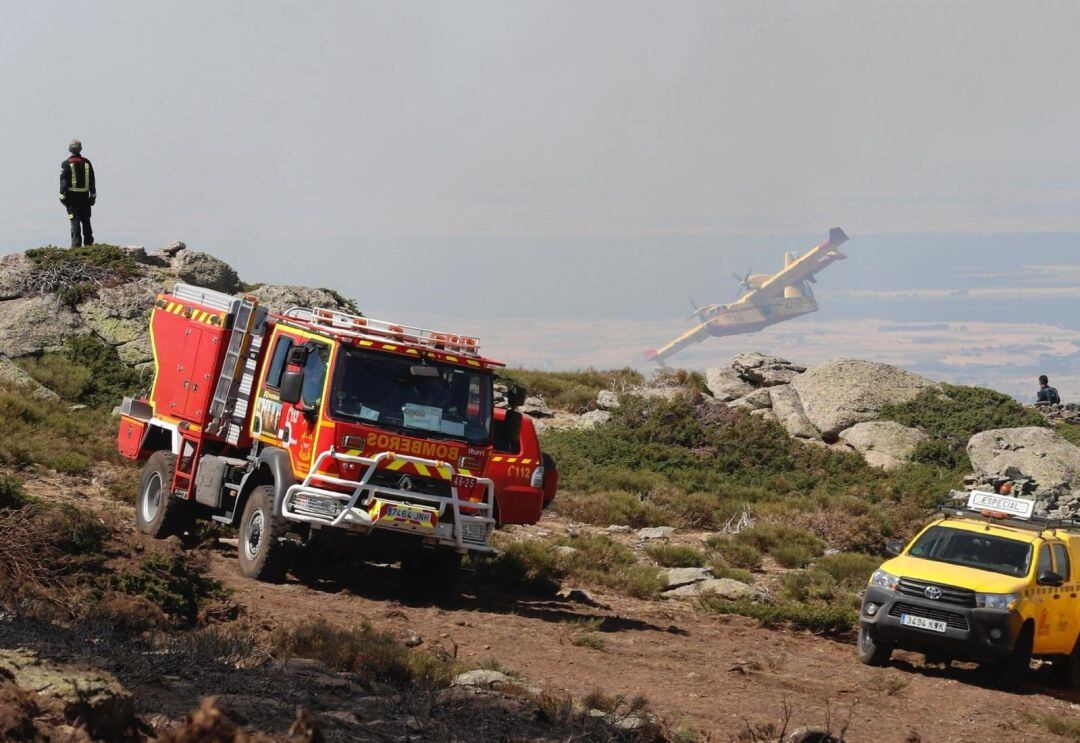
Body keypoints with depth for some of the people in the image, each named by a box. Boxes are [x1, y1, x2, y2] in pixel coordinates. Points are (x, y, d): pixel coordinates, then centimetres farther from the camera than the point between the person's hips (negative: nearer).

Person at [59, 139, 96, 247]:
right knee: (86, 221, 14)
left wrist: (62, 197, -4)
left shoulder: (66, 164, -8)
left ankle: (76, 244, -11)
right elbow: (92, 181, 7)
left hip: (72, 197, -3)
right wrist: (93, 195, 14)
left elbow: (63, 182, -9)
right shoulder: (87, 163, 3)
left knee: (75, 221, -4)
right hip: (85, 196, 3)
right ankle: (88, 243, 21)